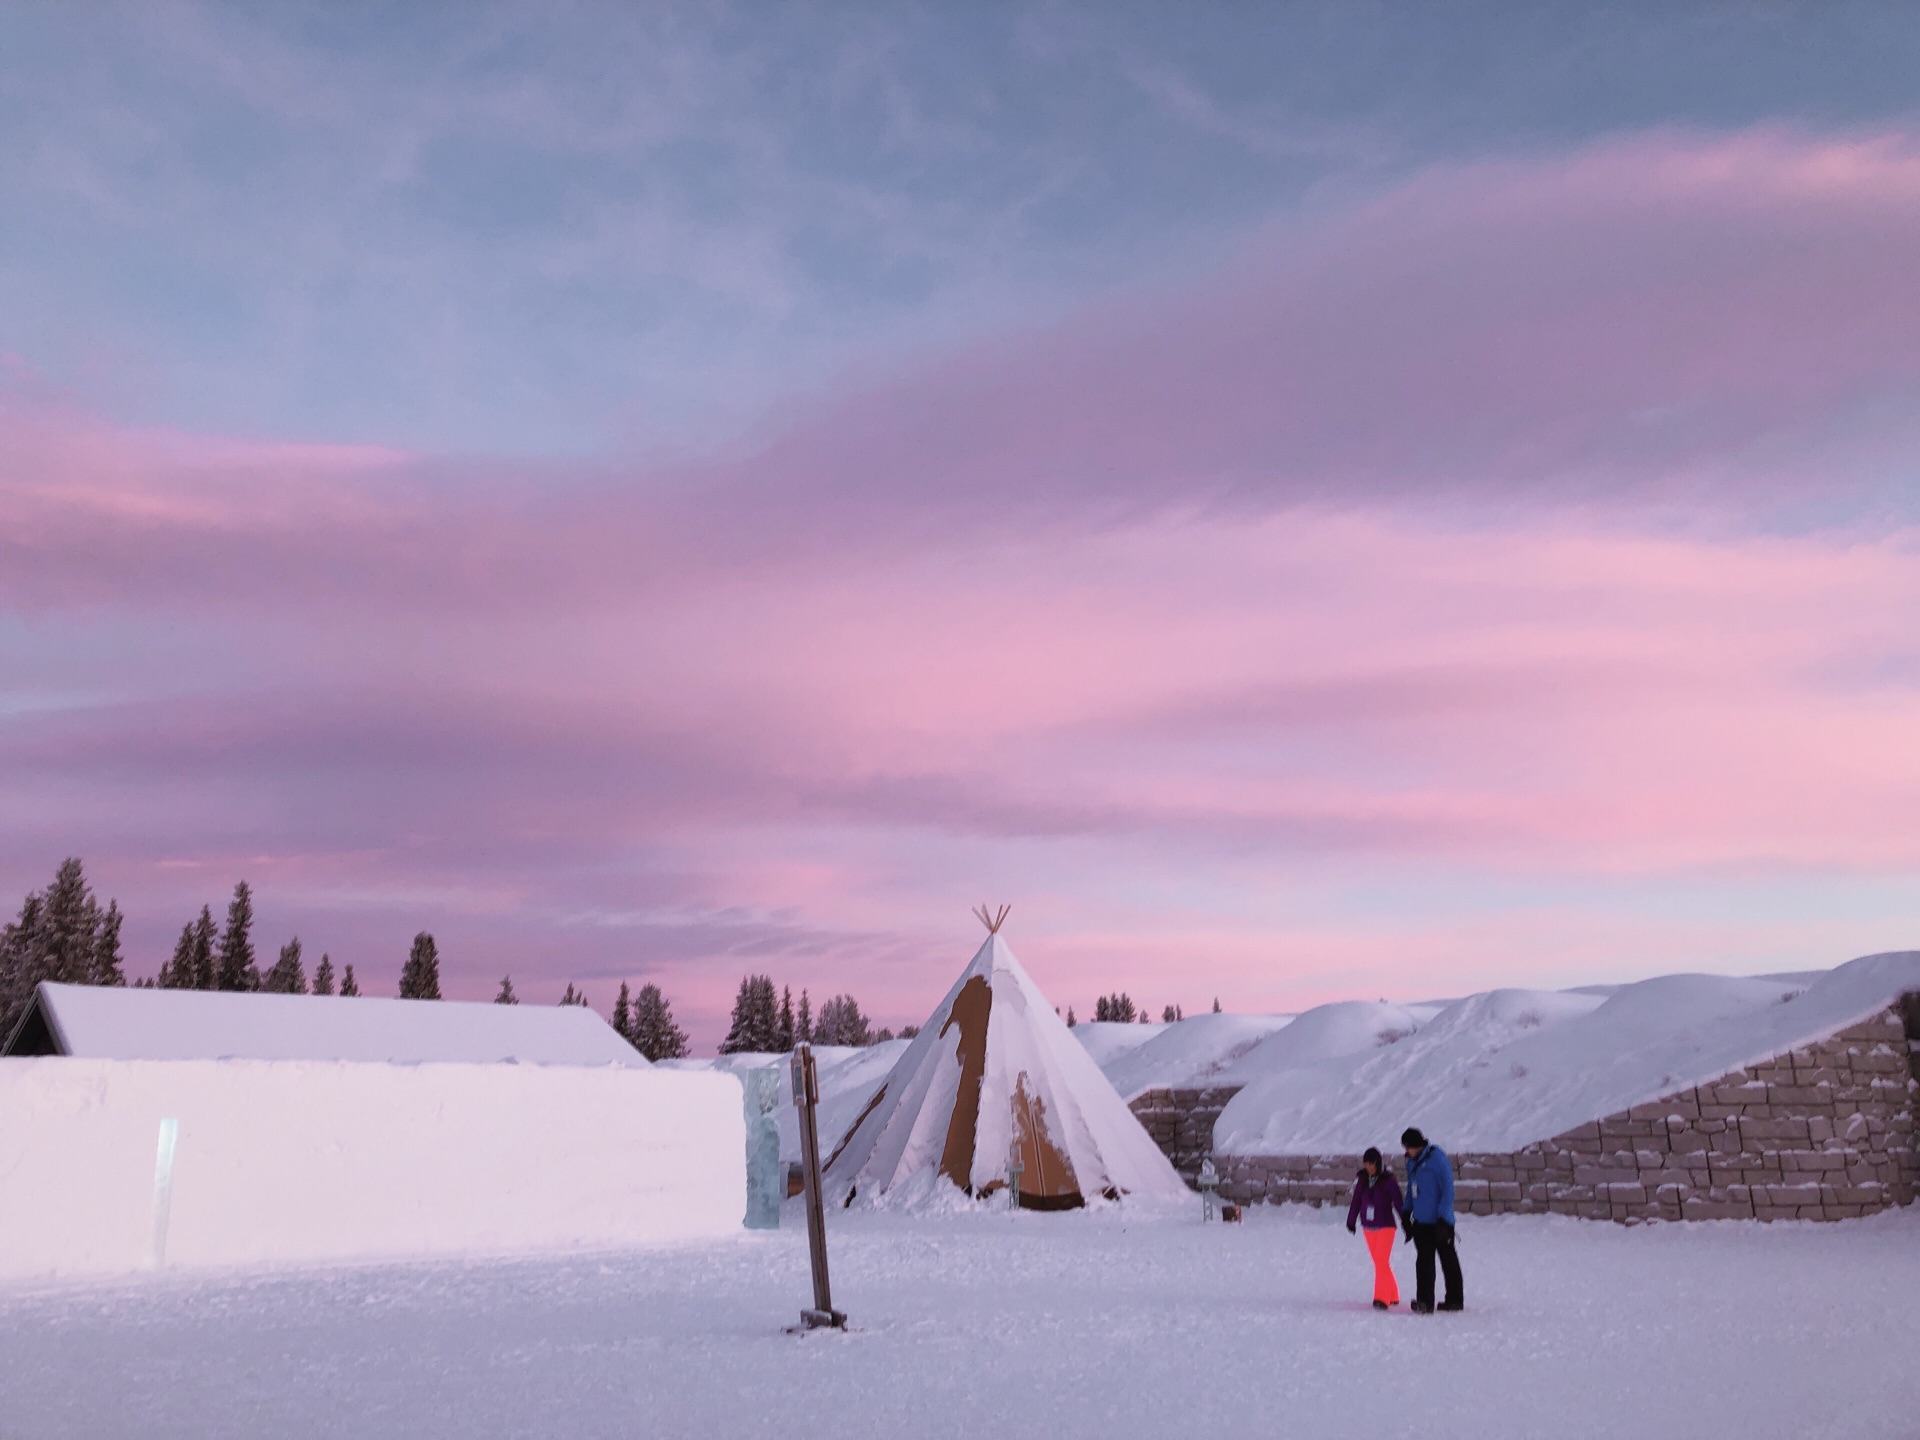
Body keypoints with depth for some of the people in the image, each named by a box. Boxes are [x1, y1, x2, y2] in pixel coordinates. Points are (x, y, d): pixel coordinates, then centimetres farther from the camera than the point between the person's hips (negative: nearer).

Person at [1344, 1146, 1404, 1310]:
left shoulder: (1388, 1180, -12)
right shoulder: (1362, 1179, 0)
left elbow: (1398, 1203, -9)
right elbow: (1356, 1201, 10)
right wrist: (1351, 1221, 15)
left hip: (1386, 1226, -5)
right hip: (1368, 1227, 5)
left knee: (1382, 1261, -14)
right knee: (1379, 1263, 11)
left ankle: (1382, 1298, -13)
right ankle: (1392, 1295, 25)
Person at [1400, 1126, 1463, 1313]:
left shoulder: (1438, 1159, -15)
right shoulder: (1412, 1162, 9)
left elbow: (1448, 1190, -16)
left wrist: (1443, 1219, -18)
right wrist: (1407, 1214, 16)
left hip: (1439, 1223, -7)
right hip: (1421, 1223, 7)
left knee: (1448, 1261, 6)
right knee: (1424, 1262, 3)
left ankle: (1455, 1299, 13)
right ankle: (1424, 1301, 7)